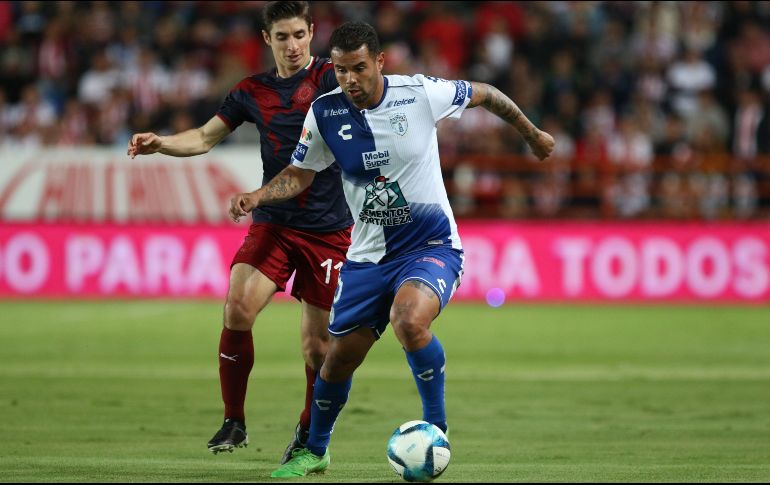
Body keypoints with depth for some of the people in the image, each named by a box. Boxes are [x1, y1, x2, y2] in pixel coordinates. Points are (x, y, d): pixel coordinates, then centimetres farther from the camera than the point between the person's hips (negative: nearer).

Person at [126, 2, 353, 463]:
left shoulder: (331, 79, -3)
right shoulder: (253, 92, 9)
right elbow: (205, 137, 16)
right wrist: (160, 143, -1)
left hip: (328, 230, -2)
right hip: (273, 223, 2)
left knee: (317, 345, 1)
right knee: (238, 309, -19)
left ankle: (309, 432, 24)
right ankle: (234, 422, -6)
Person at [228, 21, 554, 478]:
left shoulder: (420, 94, -15)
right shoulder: (324, 113, -8)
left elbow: (485, 94, 2)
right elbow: (300, 174, 6)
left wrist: (533, 134, 16)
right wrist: (257, 196, -14)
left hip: (432, 245, -4)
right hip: (368, 254, 4)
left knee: (409, 320, -33)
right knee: (341, 356, 5)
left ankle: (437, 426, -11)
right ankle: (315, 451, 32)